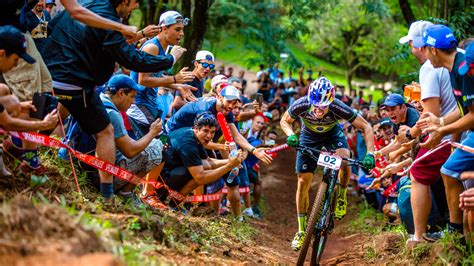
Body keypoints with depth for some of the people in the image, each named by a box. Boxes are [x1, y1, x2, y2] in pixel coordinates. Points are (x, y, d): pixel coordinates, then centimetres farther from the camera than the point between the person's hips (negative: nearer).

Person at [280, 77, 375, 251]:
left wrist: (370, 154, -38)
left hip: (332, 133, -1)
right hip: (309, 136, 1)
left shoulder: (338, 108, -37)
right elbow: (284, 121, -13)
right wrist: (291, 135, -34)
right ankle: (301, 231, 10)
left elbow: (366, 127, -27)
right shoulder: (301, 105, -34)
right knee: (303, 181, -4)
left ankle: (341, 196, -2)